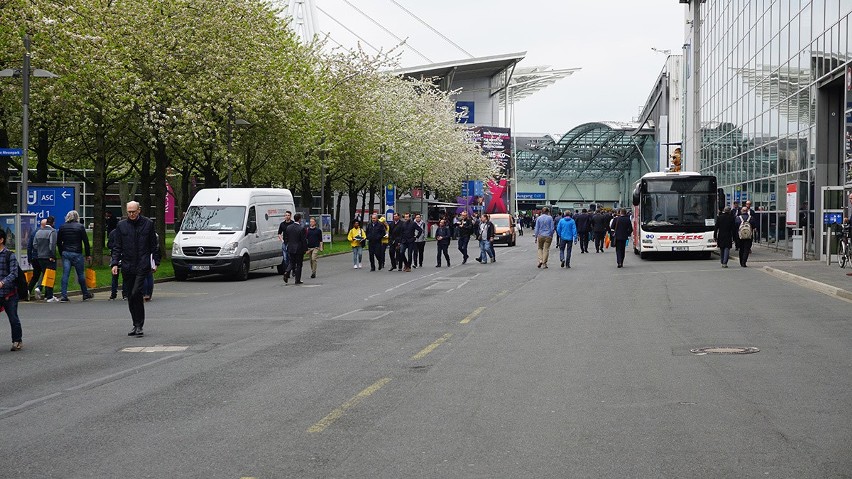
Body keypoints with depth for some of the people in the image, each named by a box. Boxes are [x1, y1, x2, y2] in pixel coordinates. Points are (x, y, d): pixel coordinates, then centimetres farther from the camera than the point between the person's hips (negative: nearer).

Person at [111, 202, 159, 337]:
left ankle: (139, 326, -11)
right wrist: (115, 263, -1)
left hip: (142, 266, -3)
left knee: (136, 293, -16)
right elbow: (117, 247, 9)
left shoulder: (148, 224, 4)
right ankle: (136, 325, 19)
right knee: (130, 297, 8)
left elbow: (154, 245, 9)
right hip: (127, 266, 3)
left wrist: (155, 262, 7)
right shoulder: (121, 225, 9)